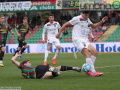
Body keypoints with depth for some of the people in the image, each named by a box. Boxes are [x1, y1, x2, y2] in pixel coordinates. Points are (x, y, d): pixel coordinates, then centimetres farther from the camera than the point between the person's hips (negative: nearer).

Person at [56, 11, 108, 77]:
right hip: (77, 40, -8)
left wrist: (101, 22, 14)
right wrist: (59, 33, 2)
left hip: (84, 40, 8)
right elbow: (65, 24, -2)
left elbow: (93, 26, 30)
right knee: (87, 54, -23)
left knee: (95, 52, -7)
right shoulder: (77, 19, -7)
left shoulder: (87, 20, 15)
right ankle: (93, 72, -29)